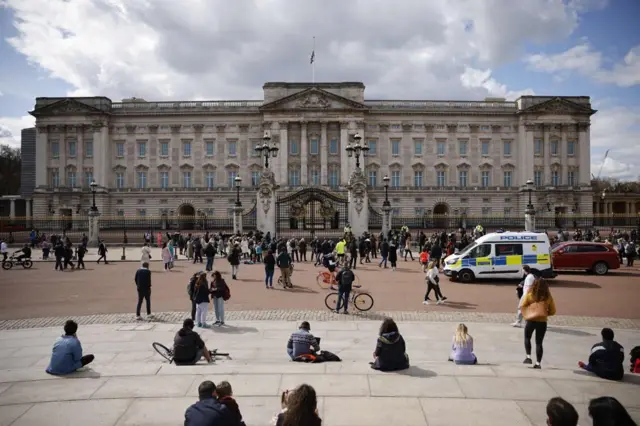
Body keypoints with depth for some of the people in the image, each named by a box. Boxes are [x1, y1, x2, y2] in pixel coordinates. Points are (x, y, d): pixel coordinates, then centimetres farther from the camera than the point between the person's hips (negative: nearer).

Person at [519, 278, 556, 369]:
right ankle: (538, 363, 10)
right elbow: (552, 311, 6)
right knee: (539, 343, 10)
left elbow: (522, 306, -9)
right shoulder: (548, 297, 1)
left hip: (531, 320, -2)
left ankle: (528, 357, 7)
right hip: (542, 322, 2)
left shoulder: (529, 295, -6)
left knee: (527, 338, 20)